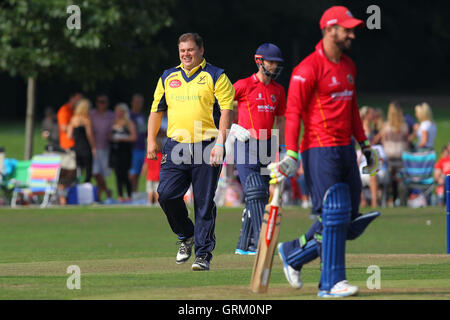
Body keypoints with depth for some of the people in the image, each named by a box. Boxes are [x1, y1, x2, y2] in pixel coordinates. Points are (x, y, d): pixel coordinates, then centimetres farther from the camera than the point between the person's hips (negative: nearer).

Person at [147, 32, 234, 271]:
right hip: (175, 147, 4)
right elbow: (156, 109, 22)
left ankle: (203, 253, 2)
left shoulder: (216, 77, 1)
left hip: (206, 147, -4)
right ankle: (186, 236, 17)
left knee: (204, 203, -4)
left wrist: (219, 144, -16)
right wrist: (151, 140, 13)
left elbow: (226, 111, -6)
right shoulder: (168, 77, 16)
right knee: (166, 194, -7)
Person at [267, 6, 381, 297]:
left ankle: (293, 253, 23)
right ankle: (331, 282, -6)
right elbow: (293, 112, -14)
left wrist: (365, 146, 23)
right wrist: (291, 155, -21)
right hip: (320, 151, -8)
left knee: (348, 220, 7)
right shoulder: (308, 69, -11)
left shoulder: (348, 66, 15)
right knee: (335, 214, -12)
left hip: (346, 150, 8)